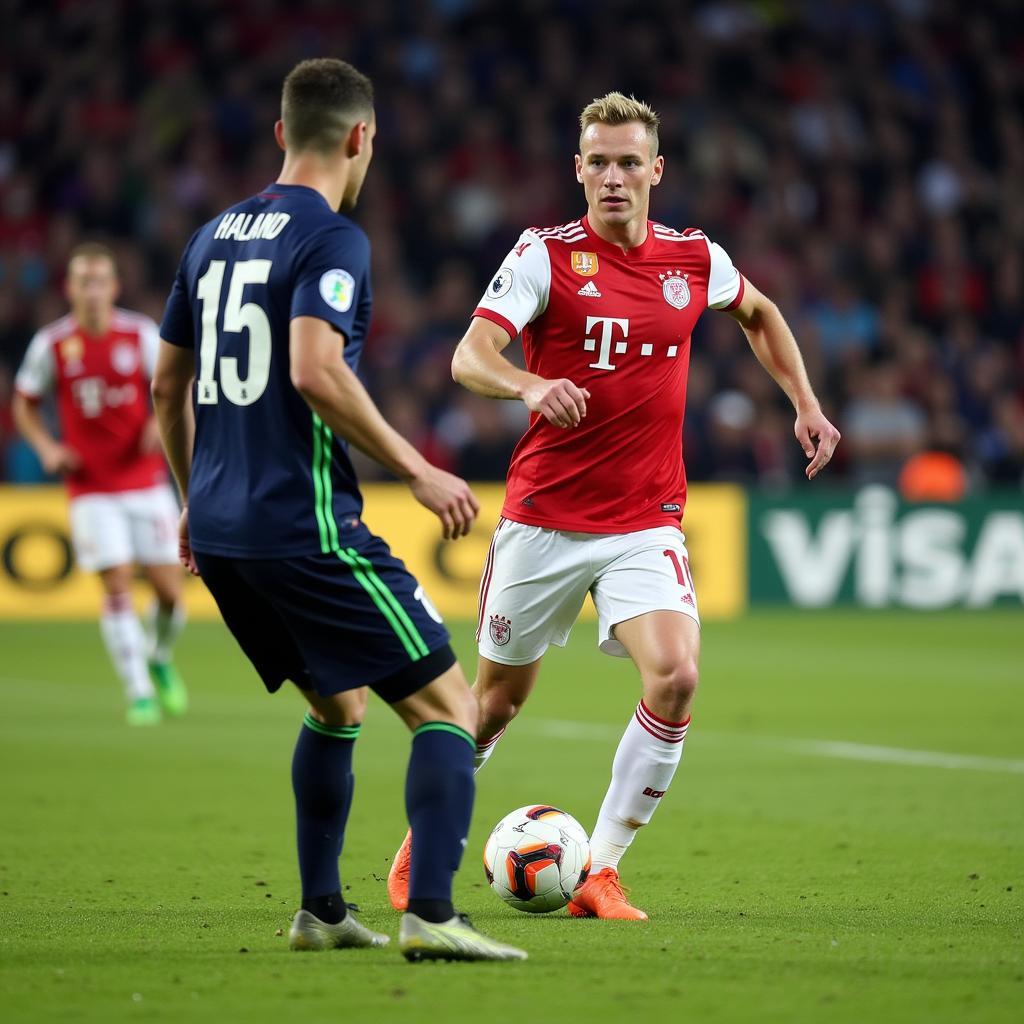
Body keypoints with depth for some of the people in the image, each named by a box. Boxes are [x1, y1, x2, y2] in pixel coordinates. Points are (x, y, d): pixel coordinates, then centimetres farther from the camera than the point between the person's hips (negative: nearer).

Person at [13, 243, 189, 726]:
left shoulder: (141, 334, -2)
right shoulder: (52, 343, -3)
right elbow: (25, 404, 10)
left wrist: (163, 423, -16)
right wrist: (47, 448, -6)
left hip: (147, 482, 1)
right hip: (91, 488, -1)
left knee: (169, 589, -1)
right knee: (116, 586, -10)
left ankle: (159, 658, 30)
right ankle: (139, 692, -1)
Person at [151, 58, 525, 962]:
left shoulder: (215, 237, 15)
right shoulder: (332, 238, -9)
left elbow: (167, 386, 21)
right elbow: (315, 372, -23)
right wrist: (417, 469, -17)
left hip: (218, 529, 8)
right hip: (305, 527, -8)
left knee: (338, 702, 26)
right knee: (447, 706, -4)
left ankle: (320, 910, 24)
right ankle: (430, 915, -17)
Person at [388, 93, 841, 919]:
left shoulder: (696, 260, 3)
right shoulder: (546, 255, -8)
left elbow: (760, 314, 26)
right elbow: (470, 357, -21)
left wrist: (805, 403, 18)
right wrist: (532, 386, -41)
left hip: (647, 524, 2)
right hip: (545, 517, -2)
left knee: (676, 678, -20)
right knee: (500, 696, 10)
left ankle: (601, 872, -8)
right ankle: (427, 836, 37)